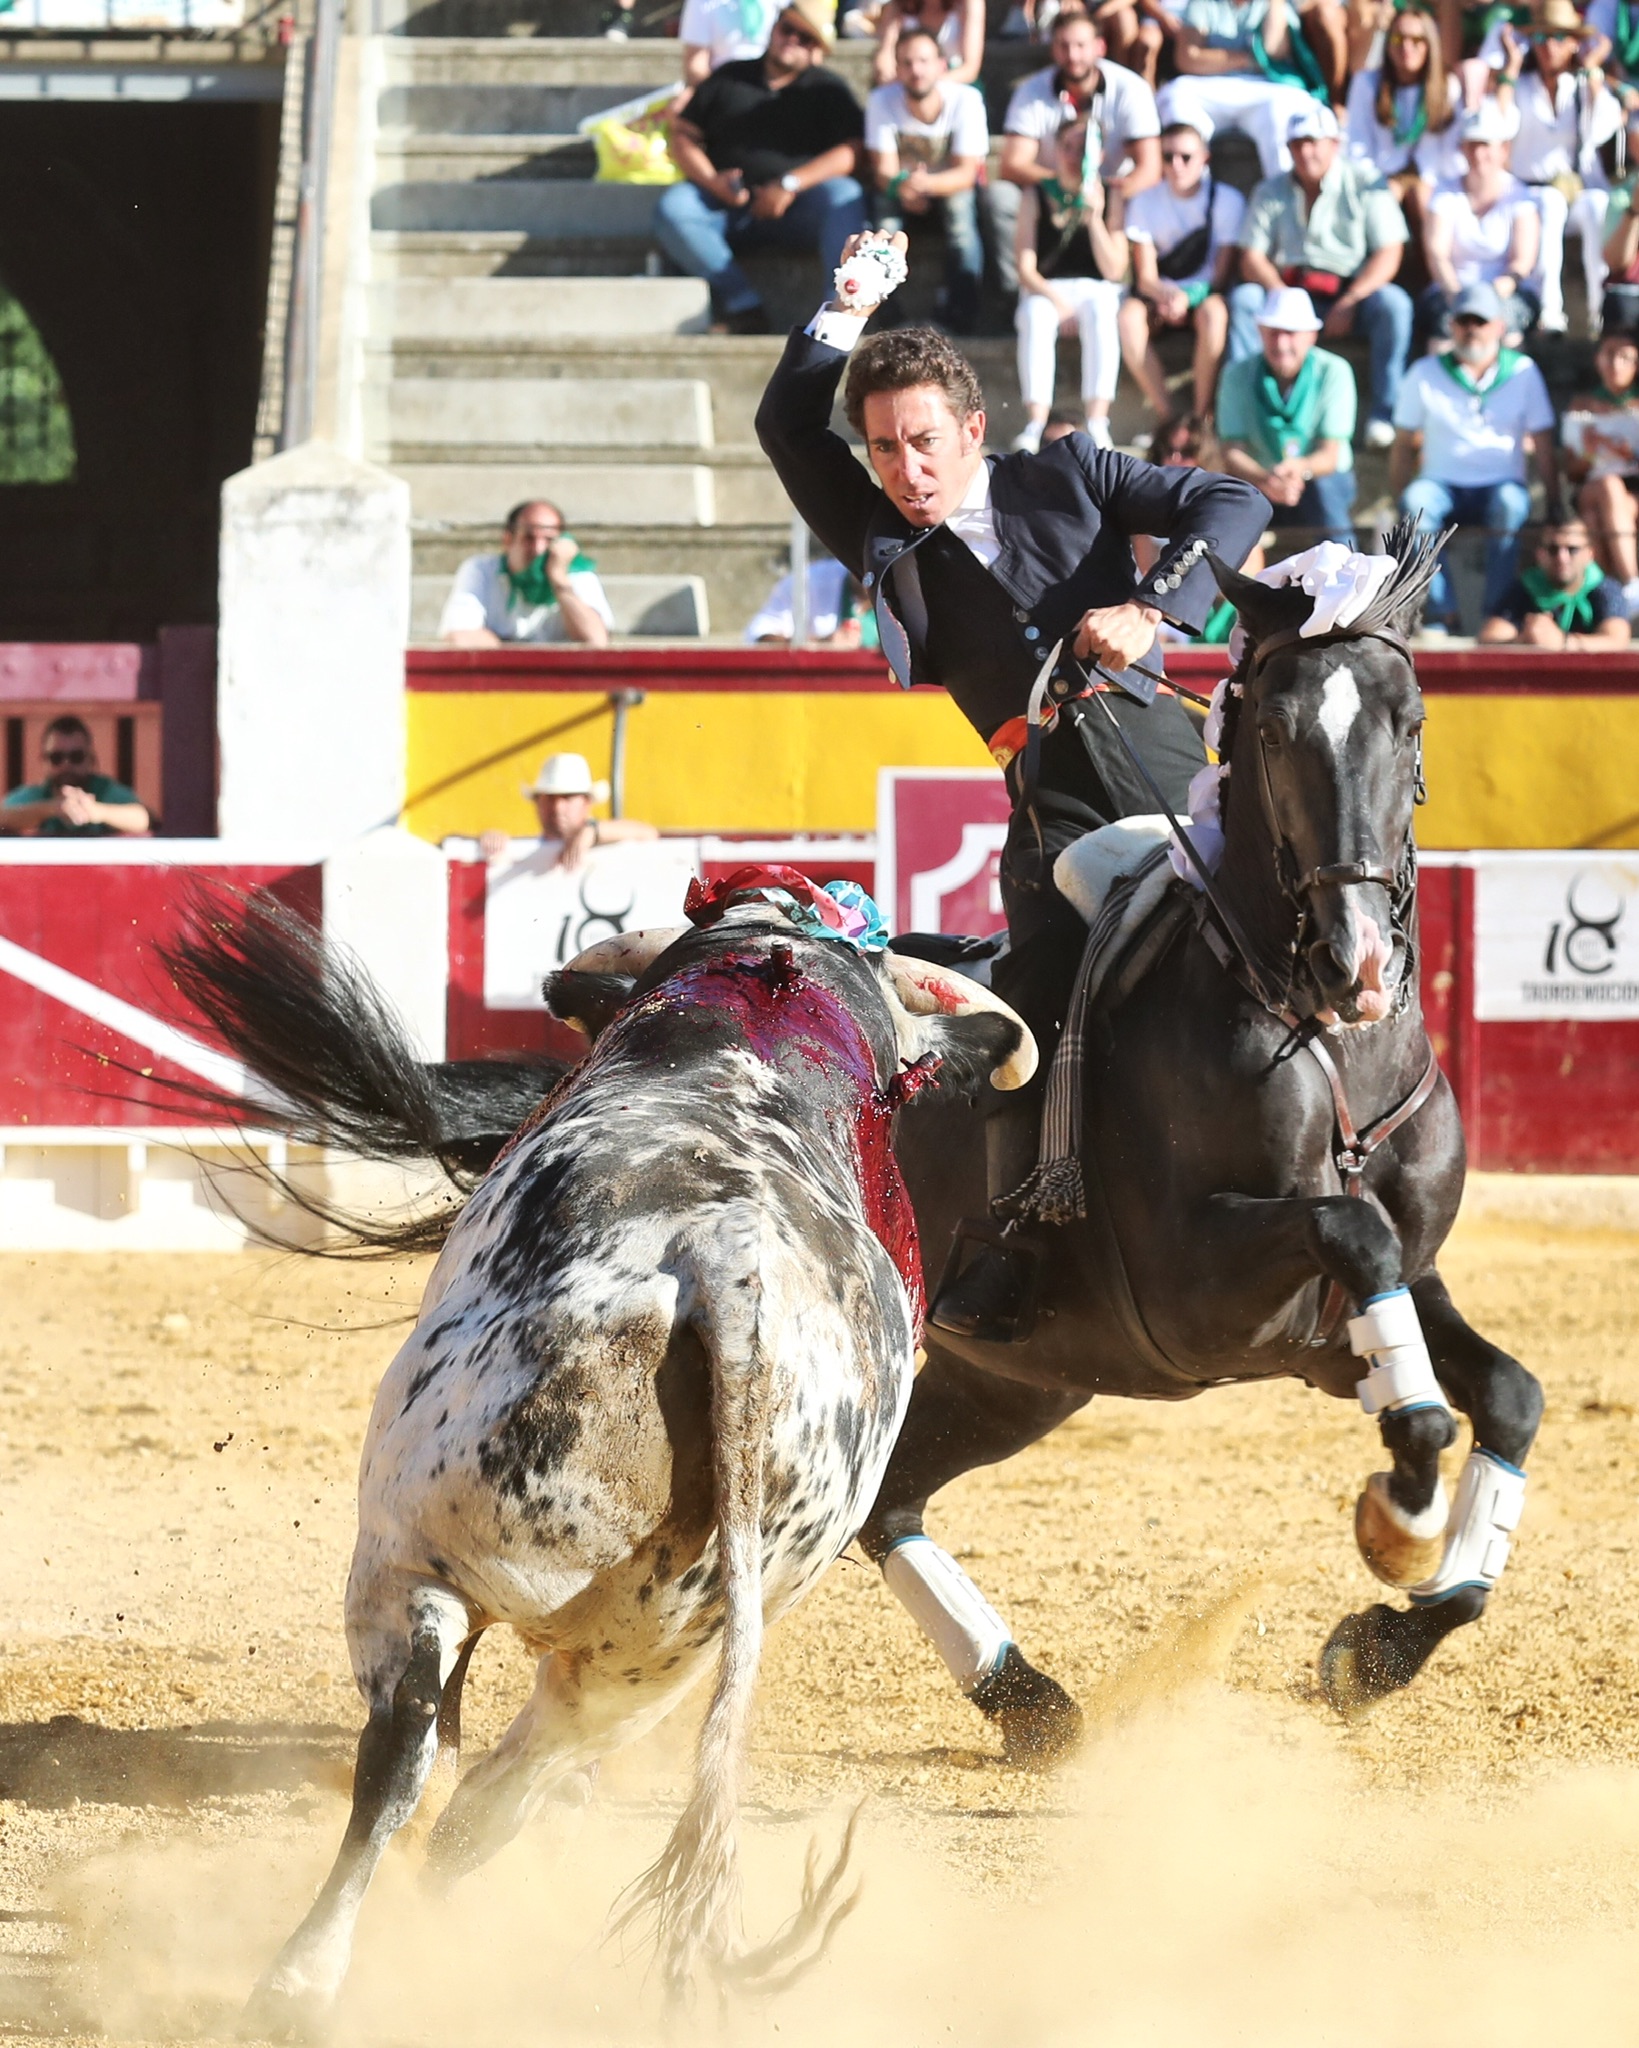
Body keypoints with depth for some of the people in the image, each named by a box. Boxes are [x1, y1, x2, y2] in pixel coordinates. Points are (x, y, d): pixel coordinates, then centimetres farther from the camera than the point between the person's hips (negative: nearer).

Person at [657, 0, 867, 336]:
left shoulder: (826, 91, 11)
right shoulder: (729, 79, 16)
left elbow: (851, 152, -4)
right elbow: (683, 135, 13)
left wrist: (790, 185, -16)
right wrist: (711, 181, -8)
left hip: (796, 212, -1)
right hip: (727, 208, 1)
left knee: (845, 195, -31)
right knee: (672, 207, -27)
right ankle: (744, 305, -35)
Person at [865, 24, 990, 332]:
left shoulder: (966, 100, -22)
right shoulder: (882, 101, -17)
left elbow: (966, 174, -24)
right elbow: (884, 169, -17)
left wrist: (926, 183, -46)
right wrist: (900, 186, -43)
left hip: (952, 189, -1)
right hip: (903, 192, 1)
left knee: (961, 202, -34)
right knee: (884, 200, -31)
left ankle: (962, 314, -31)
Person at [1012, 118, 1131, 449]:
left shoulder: (1110, 198, 2)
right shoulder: (1037, 197, 4)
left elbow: (1114, 270, -5)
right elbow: (1026, 269, -2)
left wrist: (1095, 219, -16)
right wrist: (1055, 298, -19)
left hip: (1095, 289, 0)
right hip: (1045, 290, 0)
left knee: (1100, 311, -36)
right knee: (1035, 316, -35)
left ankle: (1097, 422, -43)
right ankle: (1035, 423, -43)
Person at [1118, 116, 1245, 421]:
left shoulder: (1227, 200, -5)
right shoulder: (1145, 202, 0)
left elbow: (1221, 273, -6)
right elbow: (1146, 276, -4)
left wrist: (1185, 298, -24)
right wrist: (1165, 295, -27)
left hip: (1204, 293, -1)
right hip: (1159, 292, 1)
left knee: (1214, 313, -38)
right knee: (1128, 317, -33)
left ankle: (1202, 416, -29)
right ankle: (1165, 417, -30)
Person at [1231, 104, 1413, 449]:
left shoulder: (1364, 184, -1)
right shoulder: (1270, 193, 7)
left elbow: (1389, 254, -9)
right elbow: (1252, 259, 1)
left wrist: (1349, 303, -21)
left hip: (1355, 293, -2)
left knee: (1393, 303, -32)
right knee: (1243, 298, -25)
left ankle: (1383, 415, -27)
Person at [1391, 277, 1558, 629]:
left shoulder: (1523, 373, 5)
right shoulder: (1425, 373, 6)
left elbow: (1543, 447, 4)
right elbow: (1405, 444, 8)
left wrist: (1556, 505, -3)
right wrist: (1400, 497, -5)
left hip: (1501, 484, -1)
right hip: (1444, 485, 1)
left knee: (1510, 502, -37)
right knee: (1417, 499, -35)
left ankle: (1496, 612, -33)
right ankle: (1441, 613, -35)